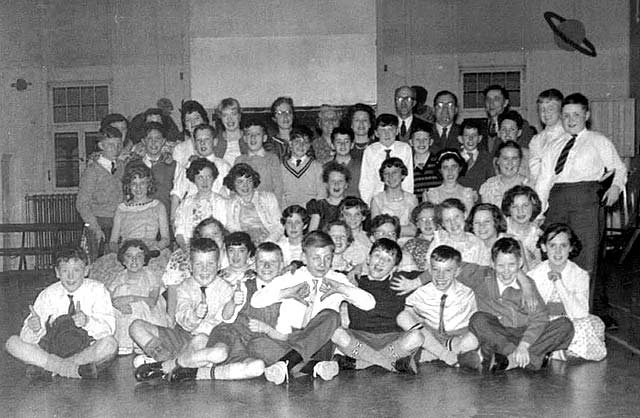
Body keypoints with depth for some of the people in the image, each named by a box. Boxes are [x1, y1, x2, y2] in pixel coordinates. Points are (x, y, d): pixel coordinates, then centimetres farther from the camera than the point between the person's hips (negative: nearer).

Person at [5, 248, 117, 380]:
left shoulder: (96, 290, 1)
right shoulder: (48, 294, 6)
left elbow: (108, 329, -11)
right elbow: (28, 339, 1)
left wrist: (87, 321, -31)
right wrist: (34, 328, -23)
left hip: (87, 351, -2)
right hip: (51, 350, 2)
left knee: (110, 344, -33)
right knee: (12, 343, -18)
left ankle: (45, 367, -25)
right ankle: (77, 369, -28)